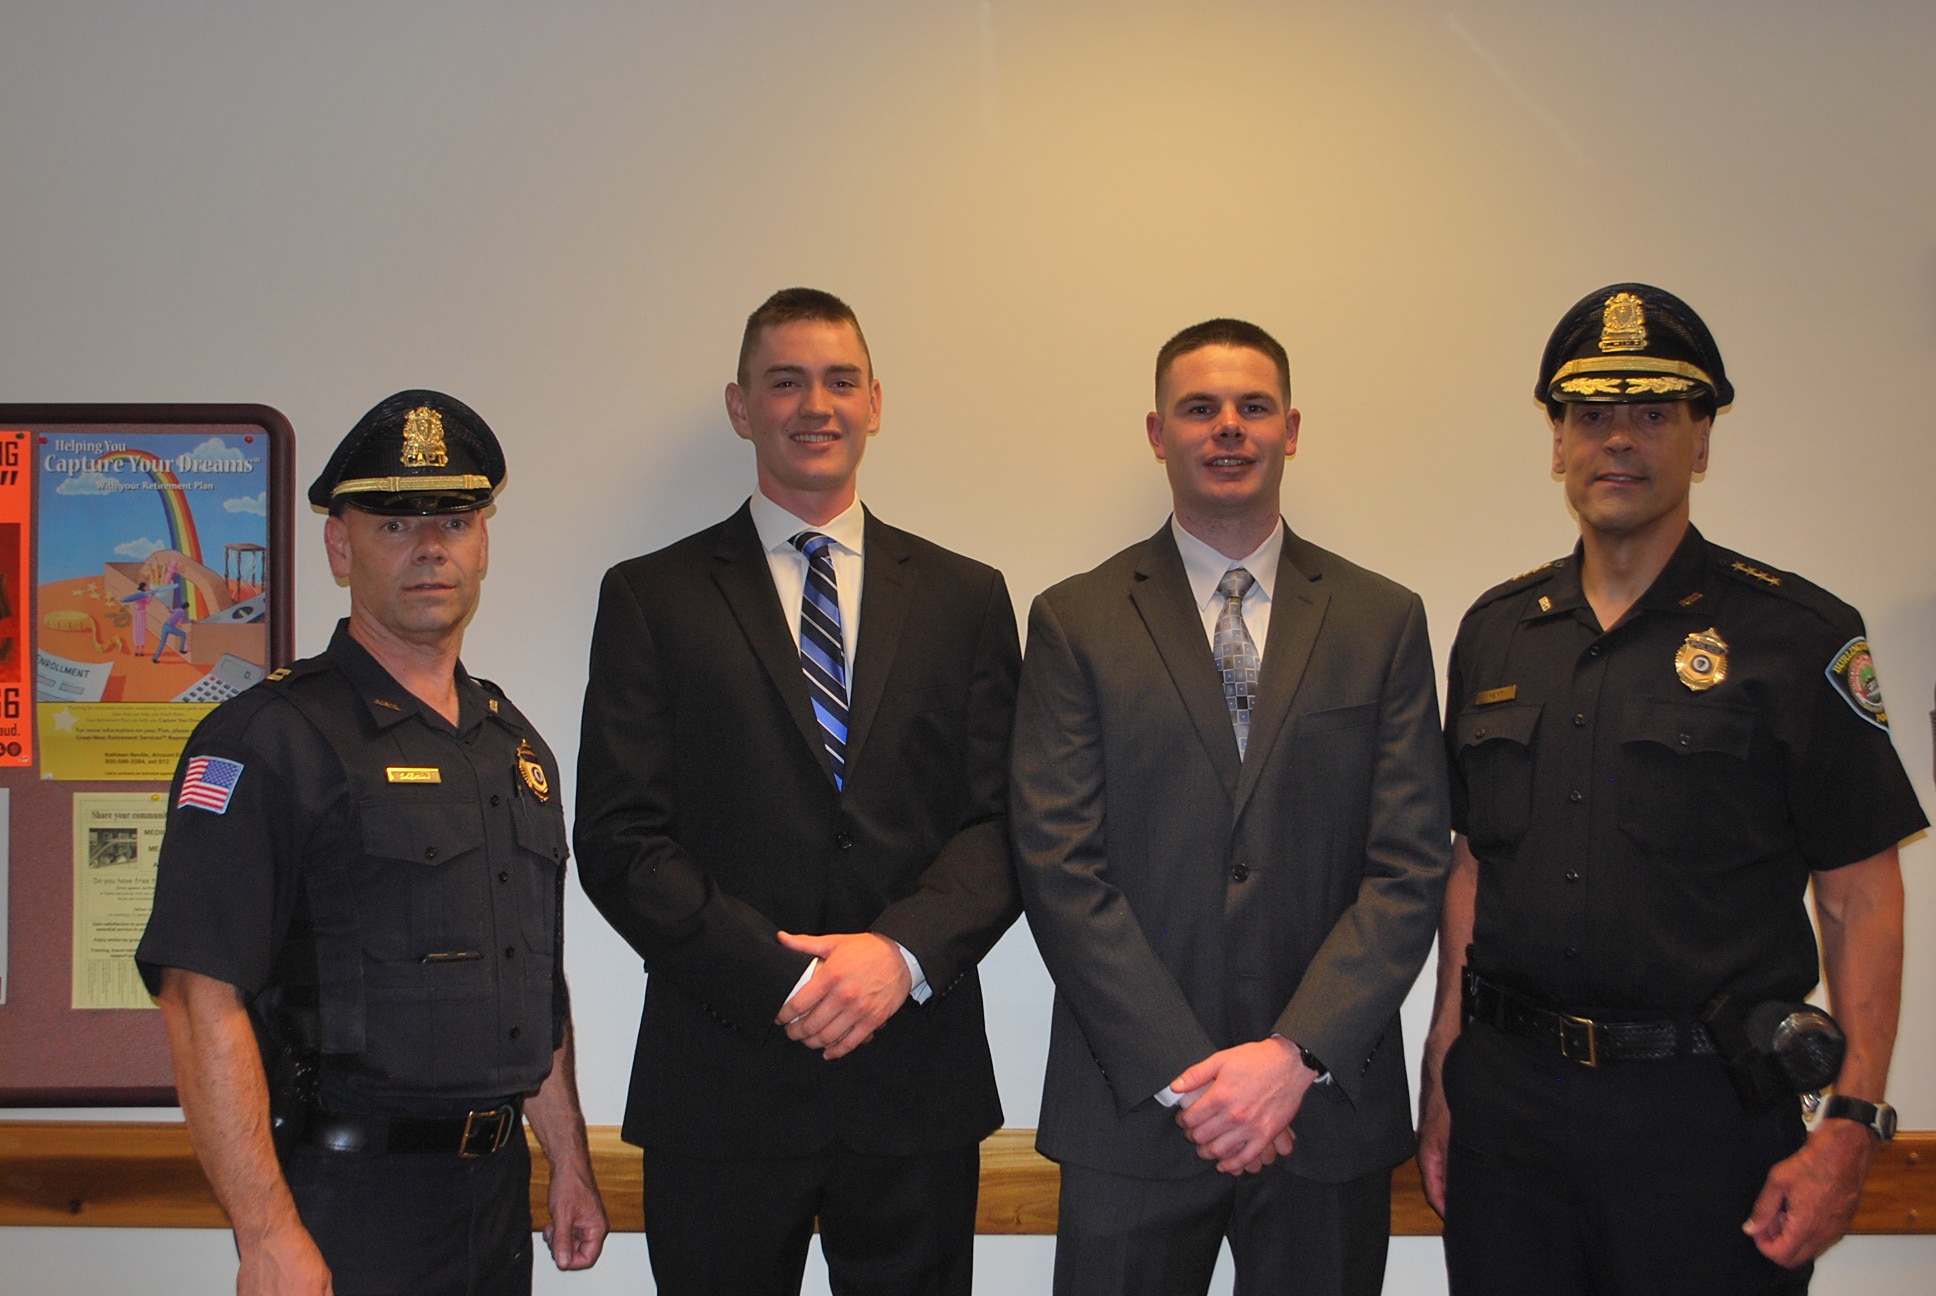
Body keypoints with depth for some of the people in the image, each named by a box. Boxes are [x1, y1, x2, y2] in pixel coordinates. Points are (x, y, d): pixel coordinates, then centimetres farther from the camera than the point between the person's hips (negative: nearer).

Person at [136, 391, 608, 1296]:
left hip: (495, 1189, 7)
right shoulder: (266, 740, -11)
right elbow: (201, 999, -17)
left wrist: (570, 1162, 14)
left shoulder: (515, 746, 12)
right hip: (346, 1201, -6)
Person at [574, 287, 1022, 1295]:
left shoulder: (967, 598, 10)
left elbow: (1004, 823, 4)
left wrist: (903, 950, -14)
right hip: (722, 1083, -1)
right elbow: (618, 841, -3)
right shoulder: (651, 598, 4)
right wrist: (783, 981, -13)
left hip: (917, 1081, 2)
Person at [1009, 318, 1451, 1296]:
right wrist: (1184, 1073, -12)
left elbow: (1410, 868, -1)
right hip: (1134, 1106, -1)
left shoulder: (1383, 621, 6)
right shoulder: (1076, 621, 2)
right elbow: (1060, 867, -5)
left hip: (1329, 1102, 1)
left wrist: (1297, 1053, -12)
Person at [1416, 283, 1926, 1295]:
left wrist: (1849, 1127, -12)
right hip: (1506, 1091, 4)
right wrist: (1442, 1072, 9)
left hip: (1704, 1104, -3)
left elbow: (1860, 897, -5)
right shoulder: (1494, 631, 9)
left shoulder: (1799, 634, -3)